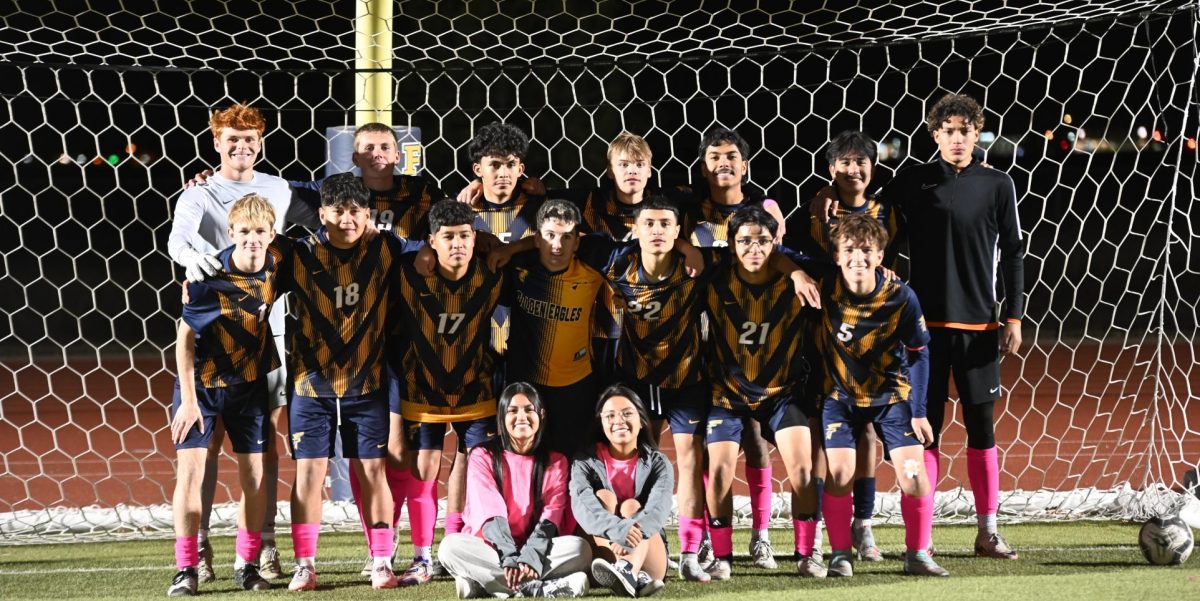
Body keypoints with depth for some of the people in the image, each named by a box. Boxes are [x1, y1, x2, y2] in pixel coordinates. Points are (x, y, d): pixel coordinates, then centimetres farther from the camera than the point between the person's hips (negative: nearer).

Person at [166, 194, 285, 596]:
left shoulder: (277, 264, -11)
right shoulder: (208, 276, -22)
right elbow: (186, 338, -16)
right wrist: (188, 400, -19)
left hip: (249, 382, 4)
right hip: (201, 382, -4)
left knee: (255, 472, 3)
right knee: (191, 469, -10)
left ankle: (247, 565, 15)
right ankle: (186, 570, -5)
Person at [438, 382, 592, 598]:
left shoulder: (555, 462, 5)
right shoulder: (483, 457, 0)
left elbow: (551, 515, -9)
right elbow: (489, 511, -13)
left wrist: (531, 557, -29)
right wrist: (510, 558, -30)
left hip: (537, 548, 1)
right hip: (491, 547, -1)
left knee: (580, 548, -28)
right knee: (451, 546, -32)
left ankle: (487, 583, -32)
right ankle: (538, 589, -38)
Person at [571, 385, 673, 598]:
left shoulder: (658, 463, 1)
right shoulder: (585, 462, 1)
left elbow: (659, 506, -21)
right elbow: (582, 504, -21)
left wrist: (633, 532, -44)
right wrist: (617, 530, -43)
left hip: (648, 558, 0)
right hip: (600, 555, 0)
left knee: (631, 506, -23)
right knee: (603, 496, -20)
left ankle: (628, 569, -57)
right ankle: (636, 577, -48)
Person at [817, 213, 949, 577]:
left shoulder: (901, 298, -21)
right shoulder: (824, 289, -21)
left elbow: (918, 354, -8)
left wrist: (919, 412, -7)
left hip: (892, 396, 0)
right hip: (840, 395, 0)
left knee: (913, 473, -9)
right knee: (839, 473, -12)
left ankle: (918, 555, 7)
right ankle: (841, 555, 4)